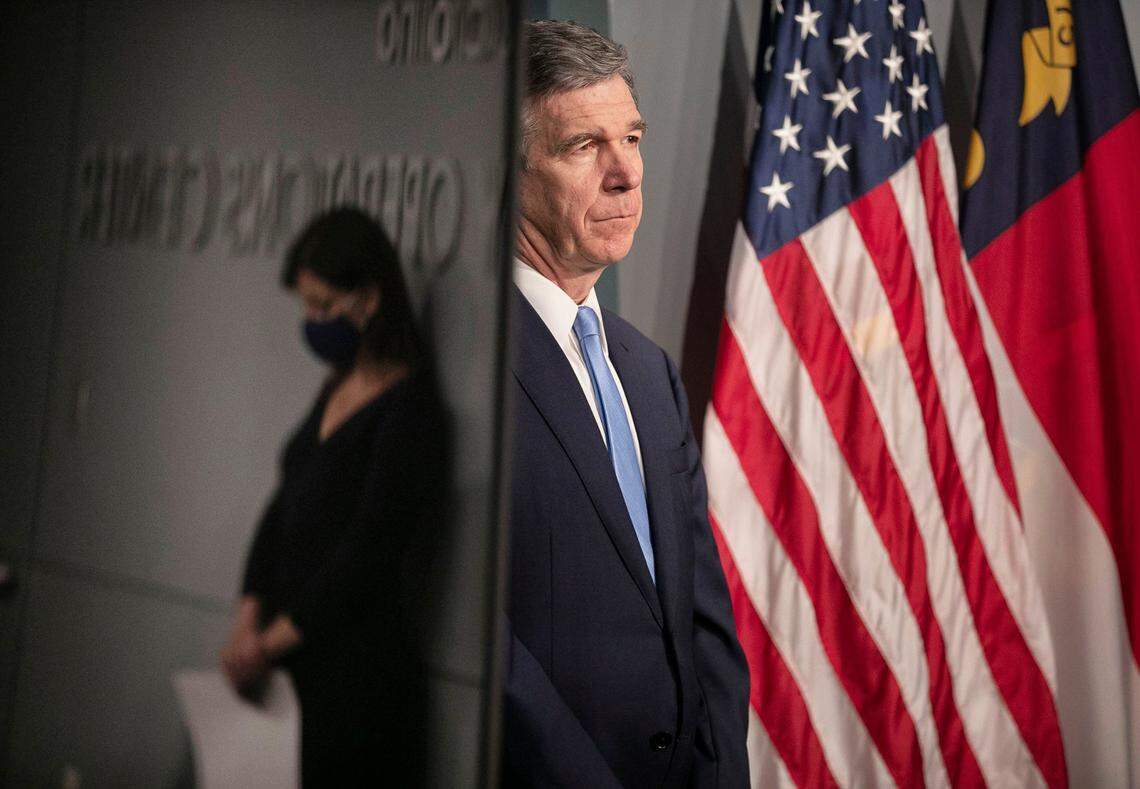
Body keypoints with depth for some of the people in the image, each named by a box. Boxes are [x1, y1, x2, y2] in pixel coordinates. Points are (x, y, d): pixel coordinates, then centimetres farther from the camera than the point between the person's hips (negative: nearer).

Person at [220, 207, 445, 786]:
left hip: (355, 669, -7)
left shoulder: (409, 411, -14)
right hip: (293, 655, 7)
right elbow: (282, 510, 12)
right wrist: (248, 622, 1)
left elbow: (365, 557, -16)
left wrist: (268, 643, -10)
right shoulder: (337, 391, 11)